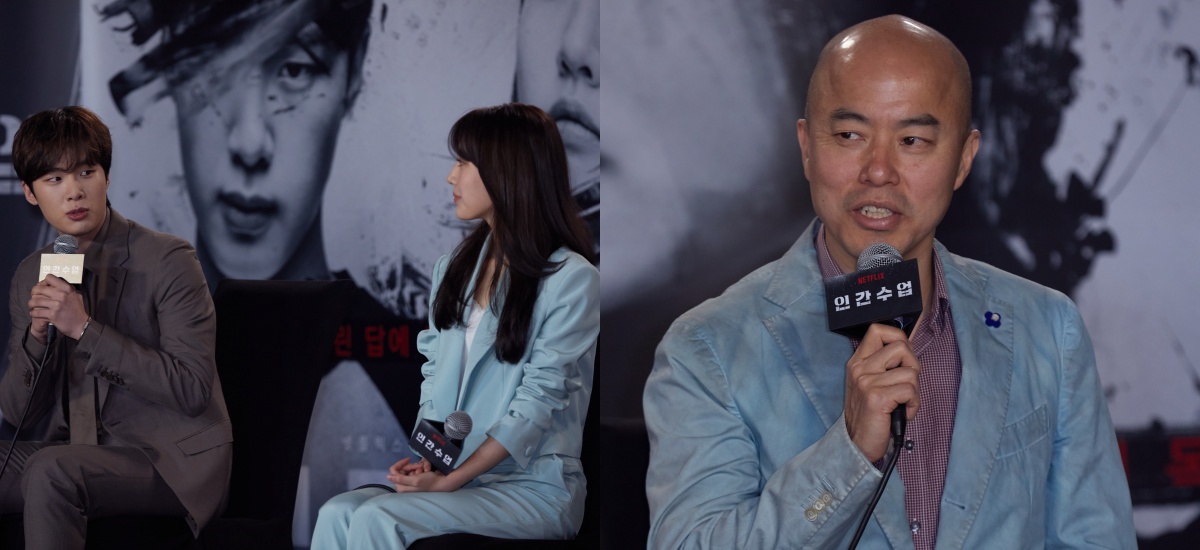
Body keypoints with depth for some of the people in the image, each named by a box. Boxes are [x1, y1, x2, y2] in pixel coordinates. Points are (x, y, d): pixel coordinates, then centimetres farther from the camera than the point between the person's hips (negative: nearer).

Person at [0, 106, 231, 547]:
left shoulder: (168, 260, -10)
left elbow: (192, 390, -18)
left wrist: (84, 329, -22)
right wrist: (36, 336, -12)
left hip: (171, 460, -6)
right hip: (77, 451, 6)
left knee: (49, 472, -33)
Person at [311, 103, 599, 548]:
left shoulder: (571, 279, -7)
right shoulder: (455, 269, 18)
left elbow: (538, 402, -12)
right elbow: (434, 374, 15)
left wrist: (451, 479, -17)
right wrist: (425, 459, -5)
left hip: (533, 487, -6)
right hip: (448, 472, 6)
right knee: (337, 514, -23)